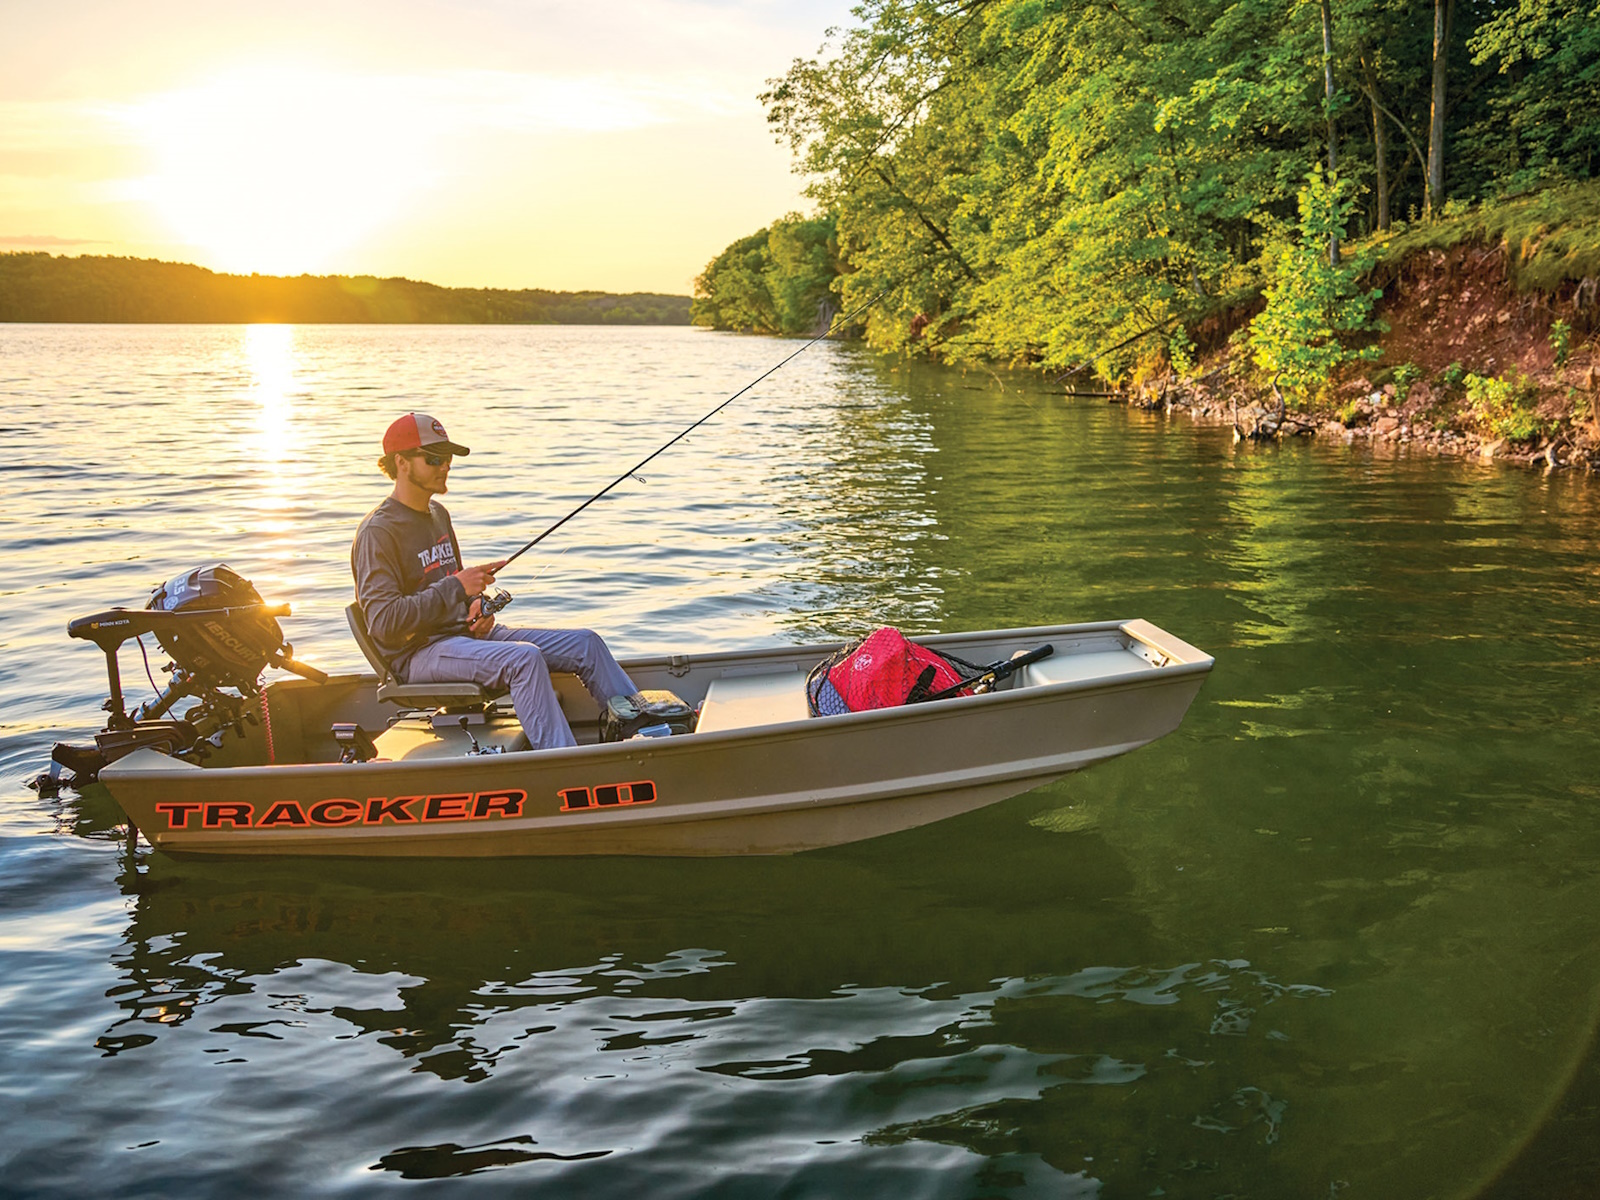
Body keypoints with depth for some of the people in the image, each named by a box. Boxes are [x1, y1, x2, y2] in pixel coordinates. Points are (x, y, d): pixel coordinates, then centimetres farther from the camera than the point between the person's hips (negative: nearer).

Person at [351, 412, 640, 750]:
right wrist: (456, 586, -21)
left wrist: (477, 604, 3)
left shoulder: (438, 513, 16)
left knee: (584, 643, -3)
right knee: (524, 658, -35)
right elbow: (383, 622, -22)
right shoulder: (378, 531, -13)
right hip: (417, 652, -9)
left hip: (464, 633, 9)